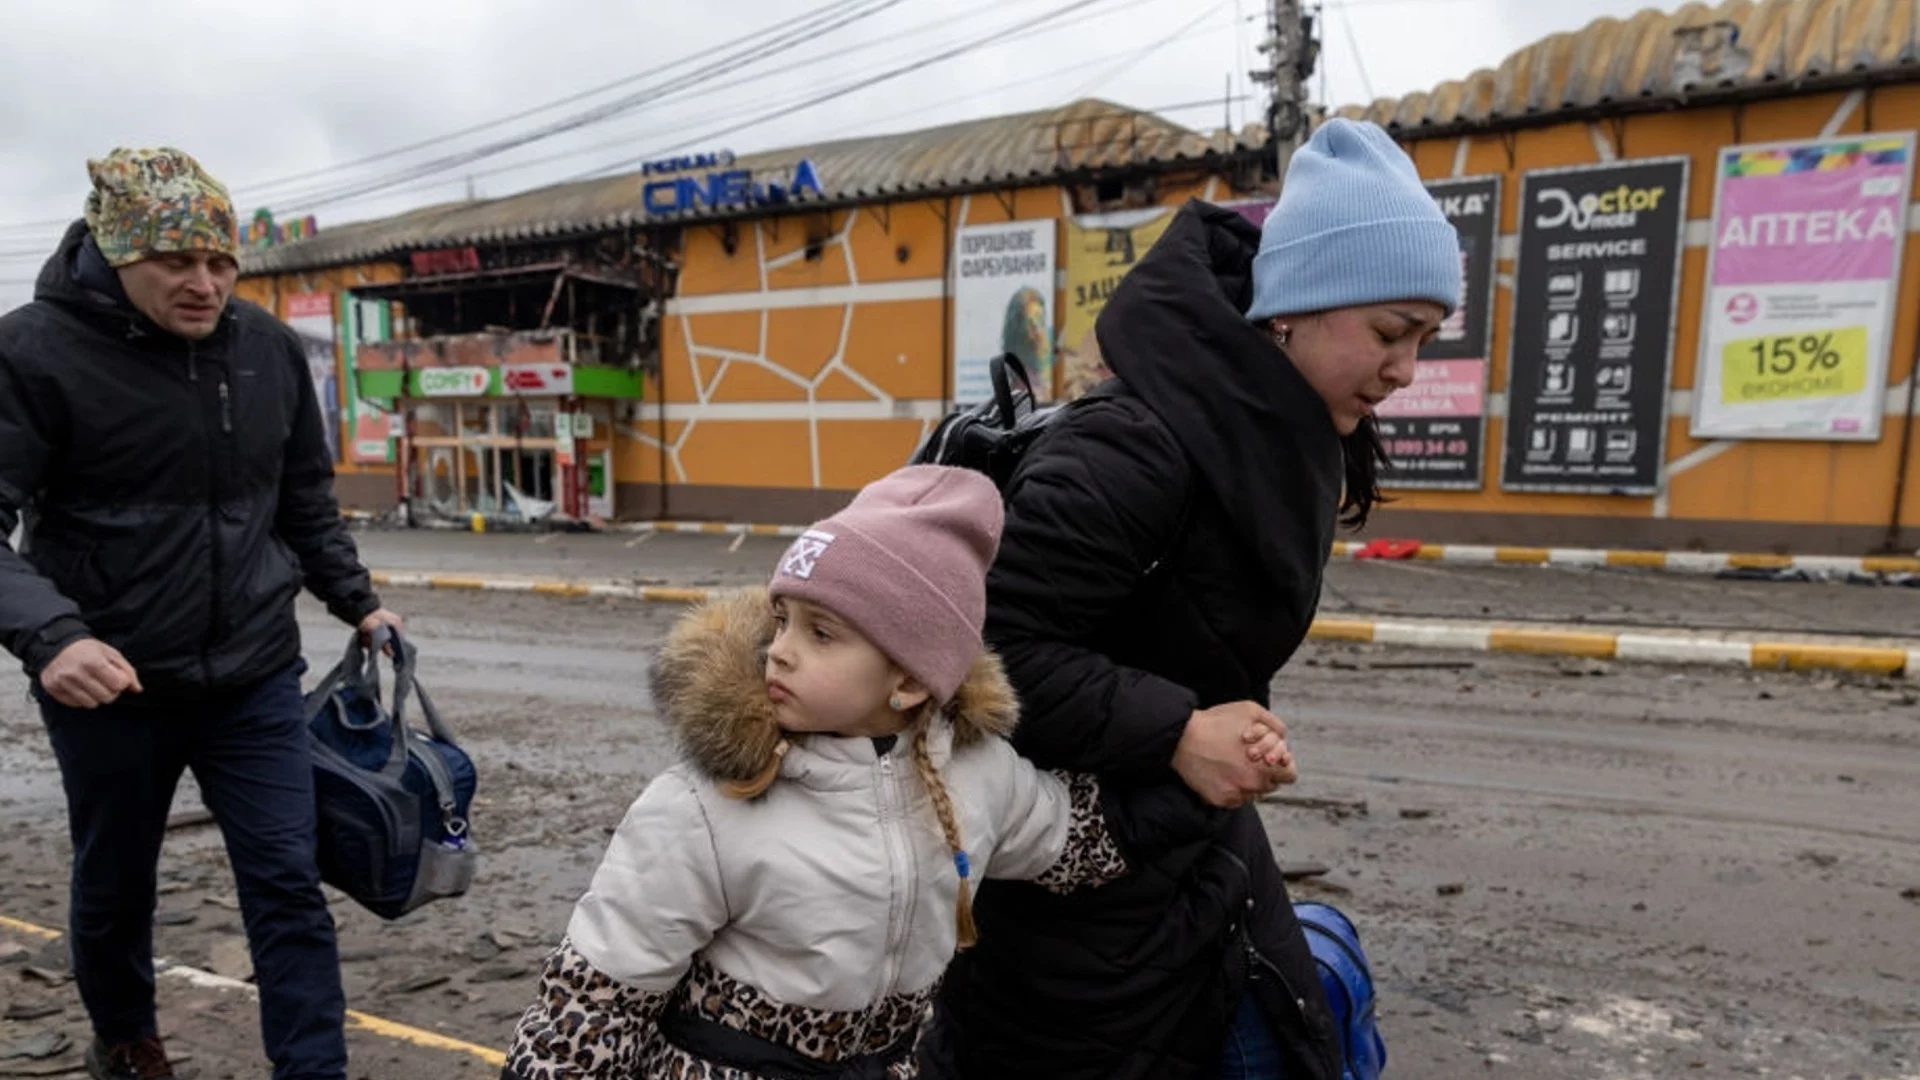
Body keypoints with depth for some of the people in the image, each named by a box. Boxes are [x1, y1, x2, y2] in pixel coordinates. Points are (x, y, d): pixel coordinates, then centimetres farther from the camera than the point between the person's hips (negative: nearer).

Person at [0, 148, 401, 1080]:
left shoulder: (271, 349, 1)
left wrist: (356, 601, 11)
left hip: (255, 678, 2)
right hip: (111, 686, -2)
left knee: (288, 886, 2)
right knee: (114, 886, 20)